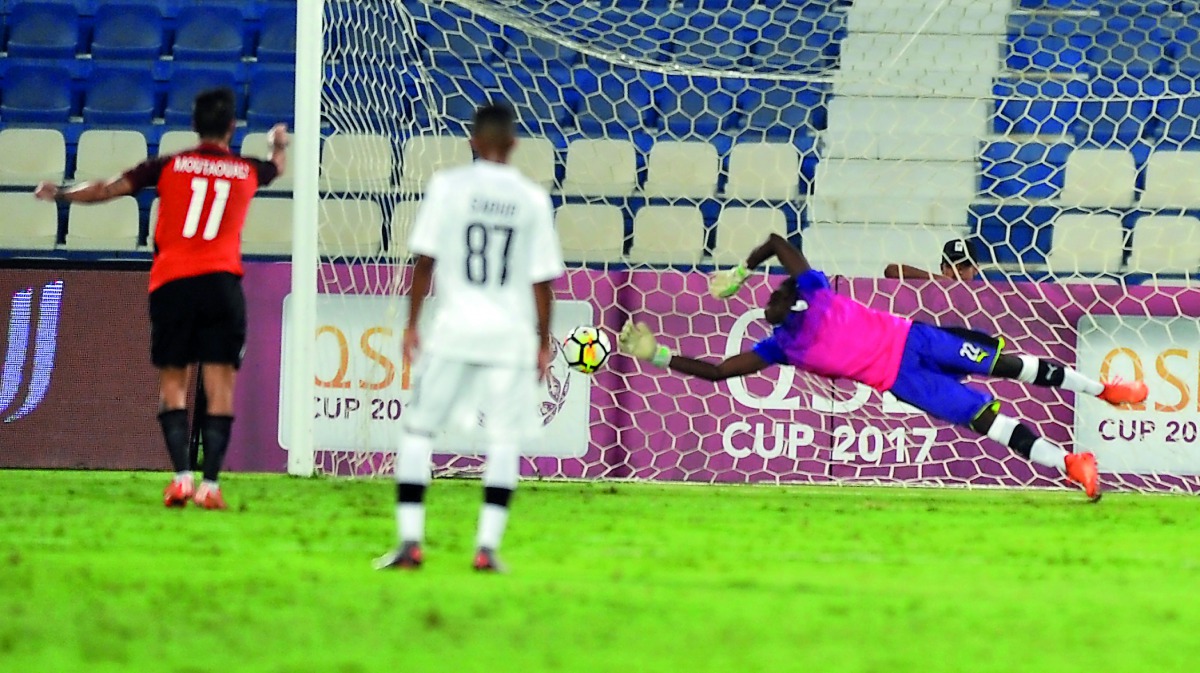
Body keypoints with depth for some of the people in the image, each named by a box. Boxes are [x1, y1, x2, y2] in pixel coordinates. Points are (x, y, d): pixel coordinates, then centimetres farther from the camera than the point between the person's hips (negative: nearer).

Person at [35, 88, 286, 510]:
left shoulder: (169, 167, 7)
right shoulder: (247, 171, 13)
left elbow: (108, 189, 4)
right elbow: (277, 166, 38)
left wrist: (60, 194, 19)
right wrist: (280, 143, 61)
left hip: (171, 285, 0)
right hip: (222, 284, 0)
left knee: (173, 383, 8)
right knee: (220, 385, 0)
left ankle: (181, 476, -6)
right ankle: (210, 483, -9)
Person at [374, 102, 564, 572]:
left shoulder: (447, 186, 0)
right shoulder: (533, 199, 3)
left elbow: (425, 260, 0)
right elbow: (542, 279, 3)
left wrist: (412, 324, 8)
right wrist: (542, 343, 12)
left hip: (454, 326, -1)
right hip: (511, 332, 1)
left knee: (417, 429, 8)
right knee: (504, 441, 6)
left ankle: (410, 541, 1)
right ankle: (487, 547, -3)